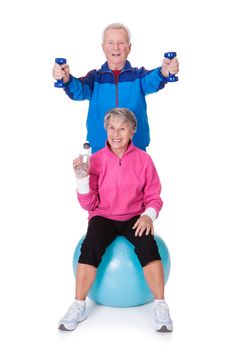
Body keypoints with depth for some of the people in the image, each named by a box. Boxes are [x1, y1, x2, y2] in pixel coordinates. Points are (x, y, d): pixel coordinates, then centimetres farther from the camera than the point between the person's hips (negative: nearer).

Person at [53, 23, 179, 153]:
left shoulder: (138, 75, 3)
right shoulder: (95, 77, 5)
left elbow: (152, 81, -17)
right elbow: (79, 91, -13)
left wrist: (164, 73, -42)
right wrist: (67, 79, -37)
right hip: (99, 148, 0)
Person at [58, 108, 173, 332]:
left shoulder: (143, 159, -2)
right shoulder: (96, 159, -3)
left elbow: (153, 197, 4)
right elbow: (89, 204, -3)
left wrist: (148, 215, -16)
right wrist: (82, 177, -17)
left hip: (134, 218, 0)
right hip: (103, 216, 0)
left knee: (147, 245, -31)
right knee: (91, 246, -30)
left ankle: (160, 307, -19)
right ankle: (78, 306, -15)